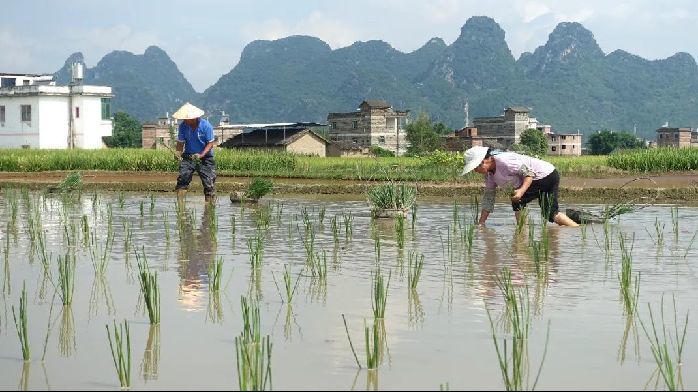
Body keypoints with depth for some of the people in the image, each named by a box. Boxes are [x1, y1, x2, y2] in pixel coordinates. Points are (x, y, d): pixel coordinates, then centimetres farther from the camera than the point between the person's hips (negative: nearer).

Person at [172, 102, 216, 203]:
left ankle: (210, 202, 0)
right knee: (183, 177, -12)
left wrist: (201, 155, -26)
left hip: (205, 157, -2)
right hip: (188, 156, 2)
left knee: (208, 181, -6)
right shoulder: (183, 126, -7)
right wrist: (178, 153, -19)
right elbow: (180, 142, 1)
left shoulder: (206, 125, -16)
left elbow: (210, 143, -12)